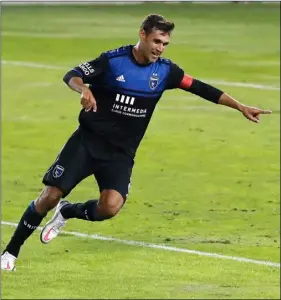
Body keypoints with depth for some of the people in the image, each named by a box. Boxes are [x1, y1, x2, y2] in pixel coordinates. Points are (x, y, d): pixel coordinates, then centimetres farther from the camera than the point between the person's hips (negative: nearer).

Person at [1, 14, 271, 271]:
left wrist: (241, 108, -1)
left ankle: (66, 212, 10)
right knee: (50, 197, -9)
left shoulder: (165, 70, 0)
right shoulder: (113, 60, -11)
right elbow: (72, 76, -16)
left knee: (110, 207, -22)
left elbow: (201, 89, 2)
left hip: (121, 154, 3)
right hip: (87, 142, -3)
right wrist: (83, 89, -39)